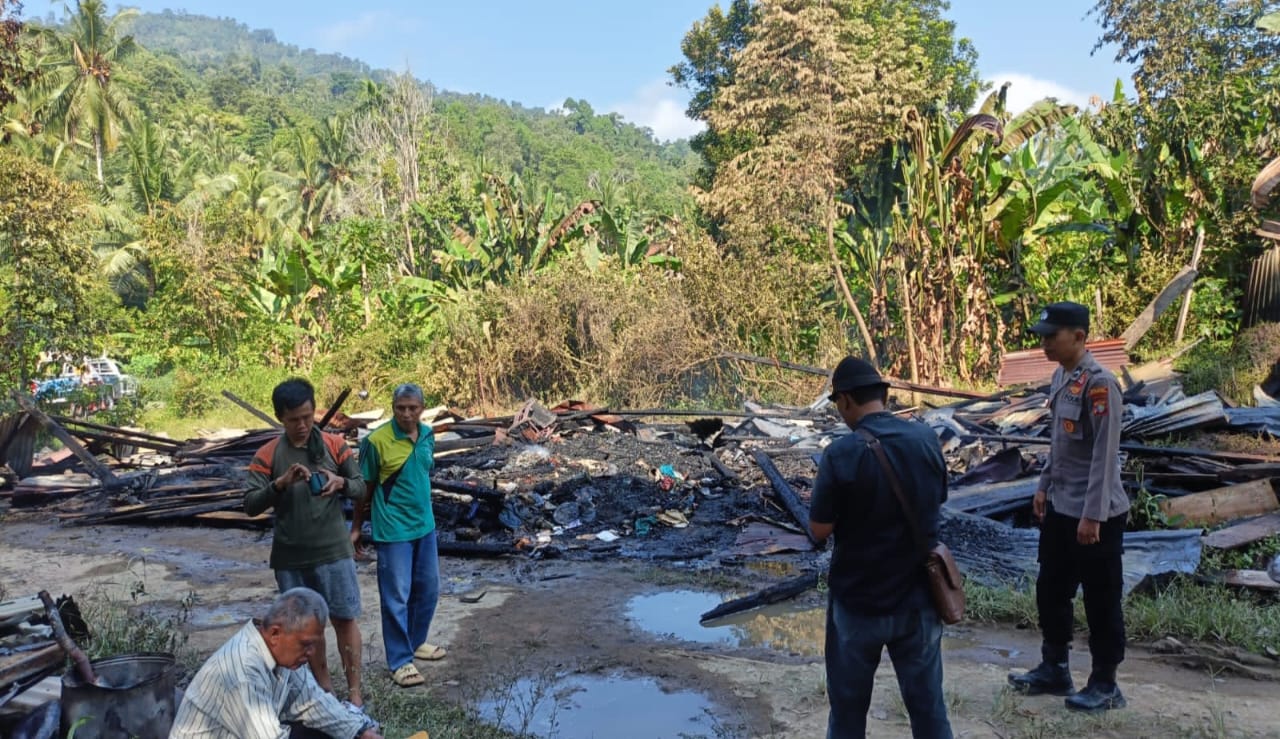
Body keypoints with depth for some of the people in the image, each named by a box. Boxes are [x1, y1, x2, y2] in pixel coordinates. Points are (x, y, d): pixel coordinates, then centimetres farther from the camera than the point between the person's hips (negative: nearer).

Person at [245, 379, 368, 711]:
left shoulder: (334, 445, -1)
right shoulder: (267, 455, -3)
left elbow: (361, 488, 1)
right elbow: (250, 505, -9)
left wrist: (340, 482, -21)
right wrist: (281, 483, -26)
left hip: (333, 551, -1)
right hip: (290, 556, 1)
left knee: (345, 618, 2)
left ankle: (354, 692, 11)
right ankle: (324, 688, 27)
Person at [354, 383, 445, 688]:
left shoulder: (428, 435, 0)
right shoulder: (377, 441, -17)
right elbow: (366, 487, -8)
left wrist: (422, 511, 16)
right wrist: (356, 527, -2)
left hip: (425, 525, 6)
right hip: (393, 530, -6)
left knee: (428, 589, 17)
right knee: (396, 596, 2)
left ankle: (415, 642, 36)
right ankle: (400, 660, 15)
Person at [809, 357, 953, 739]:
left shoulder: (841, 453, -20)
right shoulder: (926, 438, -5)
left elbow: (819, 531, -14)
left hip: (857, 601, -3)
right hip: (918, 597, 4)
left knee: (848, 707, 15)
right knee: (928, 704, 16)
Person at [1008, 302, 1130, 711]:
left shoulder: (1100, 383, -19)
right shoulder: (1060, 377, 8)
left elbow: (1105, 455, -21)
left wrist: (1092, 515, -21)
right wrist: (1044, 487, 17)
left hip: (1093, 514, -9)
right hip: (1059, 508, 9)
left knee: (1101, 600, 5)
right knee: (1051, 591, 16)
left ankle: (1105, 685, 19)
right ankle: (1054, 669, 30)